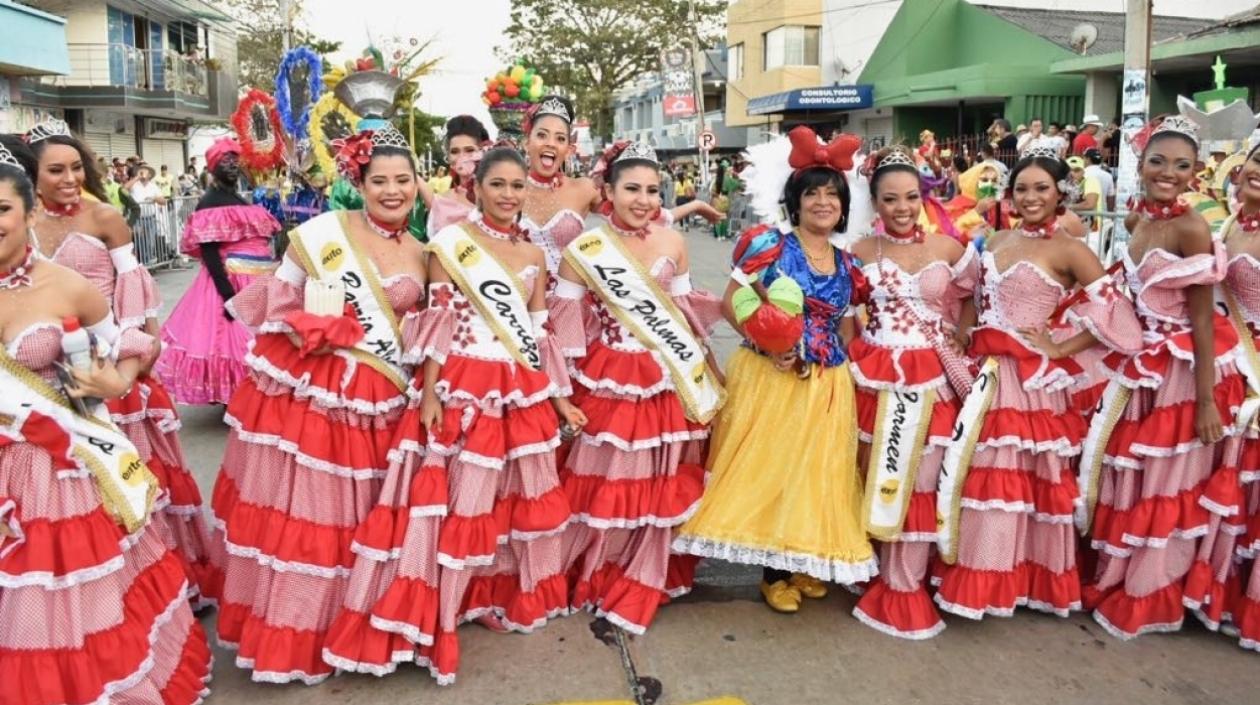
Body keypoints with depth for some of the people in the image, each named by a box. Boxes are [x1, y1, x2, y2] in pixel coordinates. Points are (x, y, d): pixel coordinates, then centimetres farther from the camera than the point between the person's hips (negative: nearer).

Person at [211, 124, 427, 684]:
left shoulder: (419, 253, 10)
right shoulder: (321, 231, -5)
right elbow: (278, 302, 0)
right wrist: (316, 329, -13)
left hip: (376, 398, 4)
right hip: (305, 386, -4)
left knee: (353, 511, 13)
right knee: (294, 504, 3)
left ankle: (336, 624, 30)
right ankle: (284, 627, 20)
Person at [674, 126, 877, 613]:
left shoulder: (847, 263, 9)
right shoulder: (770, 246, -7)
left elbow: (846, 324, 17)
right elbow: (731, 304, -9)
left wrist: (842, 359, 0)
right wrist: (766, 344, -20)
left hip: (827, 386, 5)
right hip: (771, 377, -5)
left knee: (817, 472, 12)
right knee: (768, 467, 2)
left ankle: (807, 564, 30)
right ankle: (774, 572, 17)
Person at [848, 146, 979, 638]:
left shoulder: (949, 248, 2)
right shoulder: (861, 252, 1)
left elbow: (968, 303, 14)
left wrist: (957, 345, 3)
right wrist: (857, 351, -3)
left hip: (932, 377, 0)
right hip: (874, 375, 0)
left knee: (920, 479, 3)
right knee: (877, 476, 6)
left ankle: (906, 585, 16)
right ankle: (891, 582, 23)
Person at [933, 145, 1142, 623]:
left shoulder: (1068, 250, -8)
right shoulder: (996, 242, 11)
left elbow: (1116, 313, -14)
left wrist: (1060, 349, -11)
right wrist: (969, 353, 8)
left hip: (1031, 377, -6)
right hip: (987, 371, 6)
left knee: (1028, 476, 1)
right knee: (985, 472, 9)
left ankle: (1028, 576, 14)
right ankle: (984, 574, 21)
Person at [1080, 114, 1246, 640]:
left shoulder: (1192, 229, -19)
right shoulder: (1138, 219, 3)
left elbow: (1203, 319, -18)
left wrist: (1206, 400, -18)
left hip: (1182, 370, -7)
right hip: (1142, 363, 7)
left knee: (1164, 486, 8)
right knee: (1130, 479, 19)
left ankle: (1148, 597, 27)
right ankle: (1121, 578, 37)